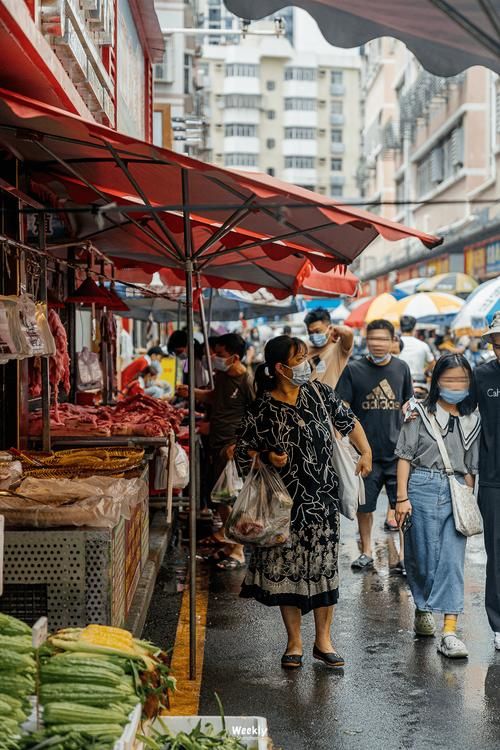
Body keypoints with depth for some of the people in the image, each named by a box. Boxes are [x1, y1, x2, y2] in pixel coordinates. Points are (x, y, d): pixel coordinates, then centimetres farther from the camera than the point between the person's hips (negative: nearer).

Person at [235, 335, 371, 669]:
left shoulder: (319, 393, 2)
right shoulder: (263, 409, -8)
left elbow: (349, 421, 16)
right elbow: (243, 451, 0)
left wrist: (366, 453, 10)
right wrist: (267, 457, -18)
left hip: (323, 497, 2)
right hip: (286, 502, -2)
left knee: (325, 566, 5)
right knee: (288, 568, 4)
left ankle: (324, 640, 19)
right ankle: (294, 643, 19)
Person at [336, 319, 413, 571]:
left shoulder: (401, 368, 5)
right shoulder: (353, 370, -3)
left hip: (397, 449, 1)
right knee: (363, 505, 11)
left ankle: (404, 555, 10)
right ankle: (366, 552, 29)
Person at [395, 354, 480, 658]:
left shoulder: (473, 421, 10)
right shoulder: (421, 414, 1)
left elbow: (471, 468, 13)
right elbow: (405, 457, 1)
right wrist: (402, 497, -5)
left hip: (456, 494, 2)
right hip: (422, 488, -2)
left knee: (453, 562, -5)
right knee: (422, 558, 5)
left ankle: (449, 632, -6)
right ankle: (423, 609, 32)